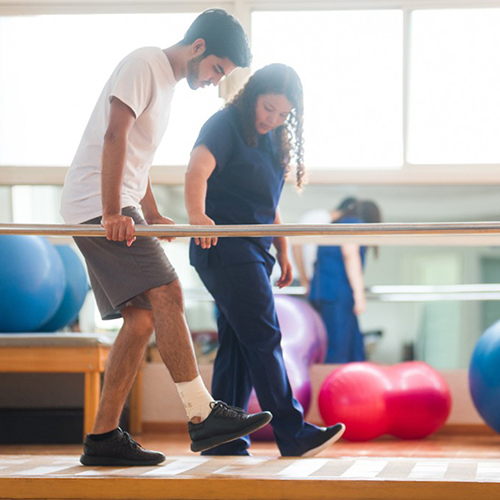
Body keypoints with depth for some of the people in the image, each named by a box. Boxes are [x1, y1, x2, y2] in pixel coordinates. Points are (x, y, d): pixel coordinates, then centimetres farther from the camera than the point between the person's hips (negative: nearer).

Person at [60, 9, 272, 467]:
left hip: (116, 209, 10)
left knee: (142, 319, 2)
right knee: (166, 293, -19)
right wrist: (113, 214, -24)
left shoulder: (166, 81, 23)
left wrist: (153, 215, 29)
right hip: (98, 204, -10)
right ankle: (202, 416, -21)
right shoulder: (145, 64, -7)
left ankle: (103, 440, 2)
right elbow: (114, 135, -19)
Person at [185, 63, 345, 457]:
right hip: (224, 247, -9)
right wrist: (197, 214, -44)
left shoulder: (274, 141, 18)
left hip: (253, 251, 9)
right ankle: (293, 434, -10)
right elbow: (198, 169, -27)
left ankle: (224, 439, 10)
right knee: (263, 339, -11)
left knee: (239, 343, 7)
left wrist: (283, 251, 21)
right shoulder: (226, 125, -9)